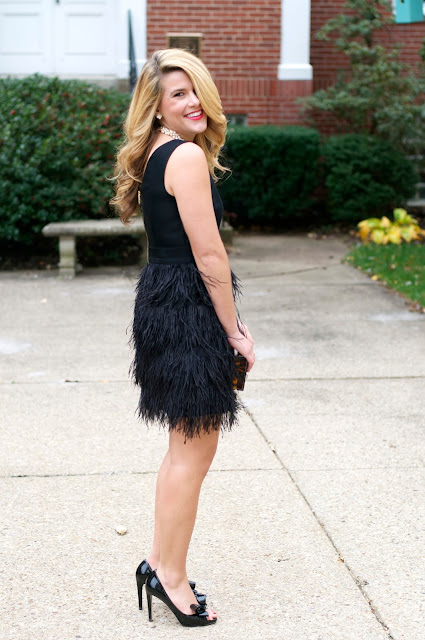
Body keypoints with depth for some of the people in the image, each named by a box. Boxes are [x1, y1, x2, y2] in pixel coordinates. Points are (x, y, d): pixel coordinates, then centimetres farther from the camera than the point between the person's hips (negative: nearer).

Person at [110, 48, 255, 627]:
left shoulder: (156, 155, 13)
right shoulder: (188, 156, -17)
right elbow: (208, 255, -19)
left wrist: (228, 322, 17)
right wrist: (235, 331, -10)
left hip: (162, 299, 10)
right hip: (189, 313, -10)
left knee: (184, 446, 19)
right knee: (194, 451, 1)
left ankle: (159, 562, 29)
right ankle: (171, 577, 13)